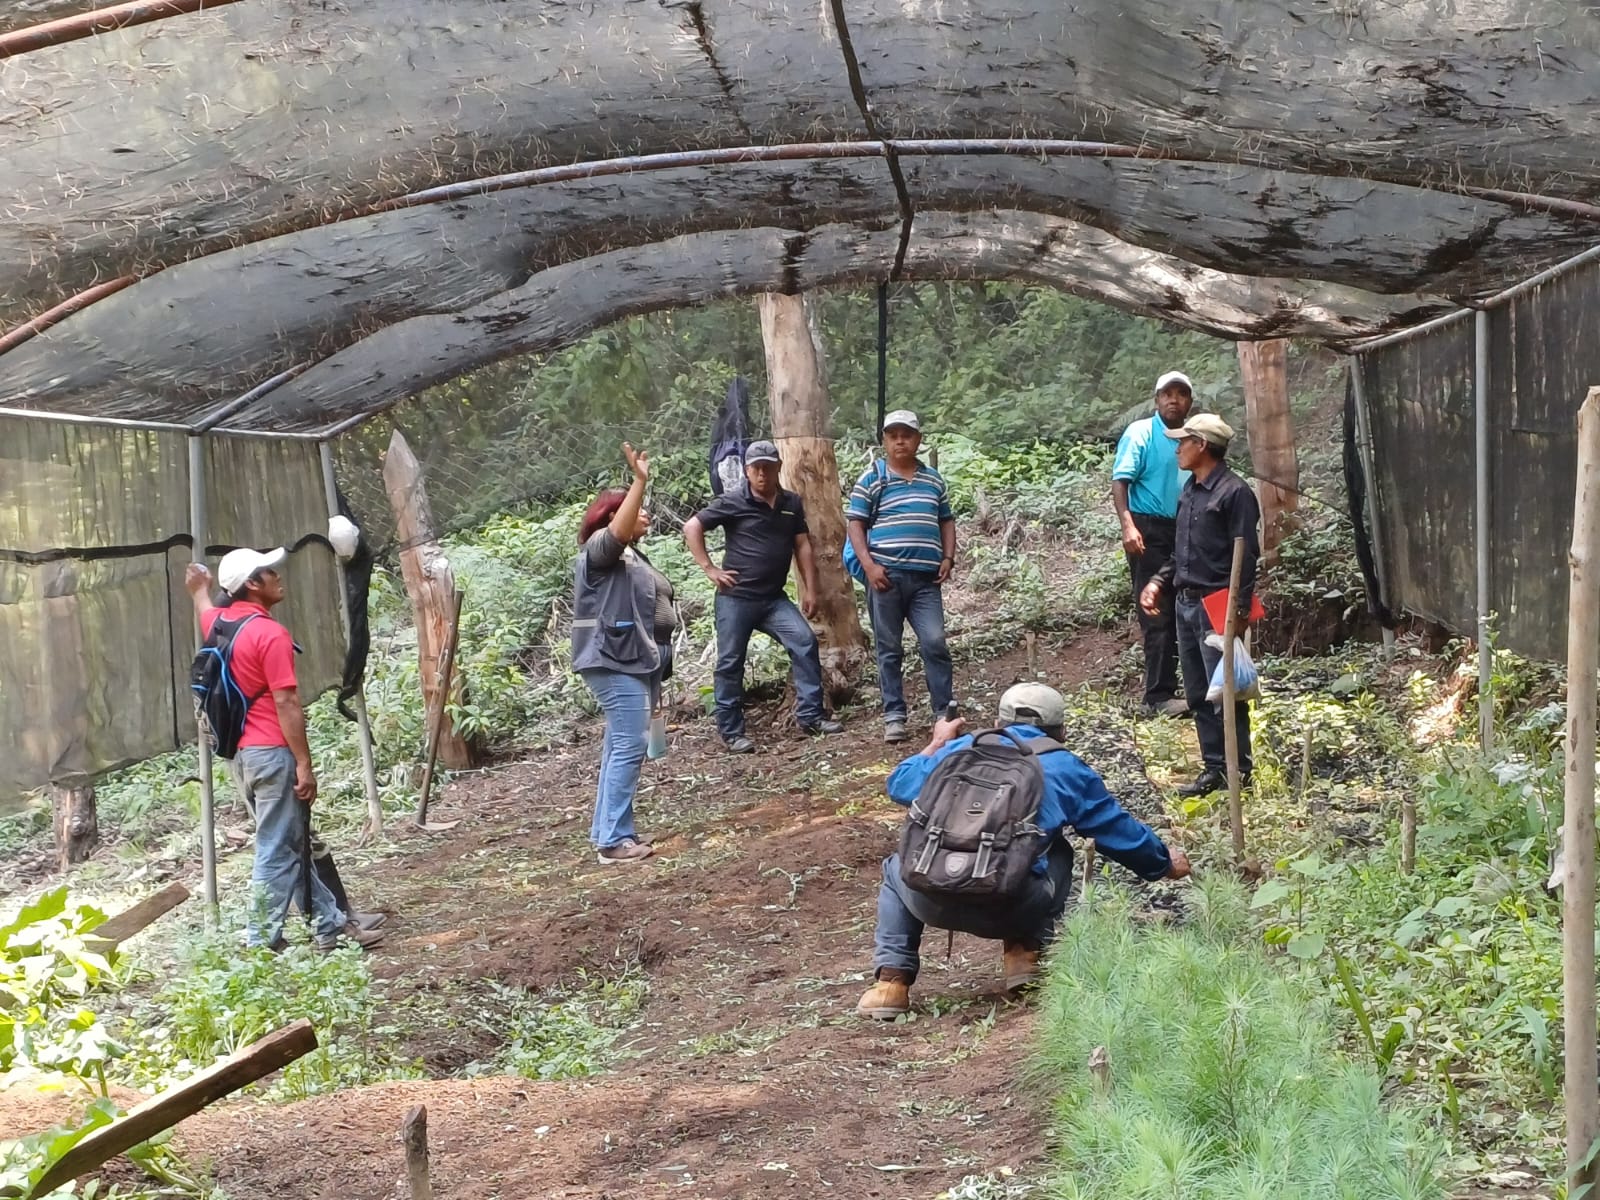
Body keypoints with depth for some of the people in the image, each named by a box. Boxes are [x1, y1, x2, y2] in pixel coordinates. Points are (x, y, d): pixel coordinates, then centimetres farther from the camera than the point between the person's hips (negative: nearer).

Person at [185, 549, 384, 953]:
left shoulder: (221, 622, 9)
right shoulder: (270, 634, -17)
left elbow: (205, 613, 36)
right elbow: (286, 704, -19)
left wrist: (199, 589, 58)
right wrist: (305, 764, -16)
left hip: (242, 753, 10)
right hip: (272, 754, -10)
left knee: (295, 844, 15)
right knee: (277, 852, -3)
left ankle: (330, 924, 23)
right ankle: (261, 942, 0)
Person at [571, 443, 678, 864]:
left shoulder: (632, 554, 24)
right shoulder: (600, 547, -6)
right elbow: (619, 528, -29)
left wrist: (657, 669, 30)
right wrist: (640, 480, -35)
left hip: (636, 661, 10)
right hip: (615, 661, -10)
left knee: (621, 747, 10)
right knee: (628, 747, -14)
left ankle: (609, 830, 14)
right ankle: (613, 839, -13)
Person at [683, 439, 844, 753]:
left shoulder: (792, 503, 8)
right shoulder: (733, 502, -6)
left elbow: (802, 546, 10)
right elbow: (691, 527, -4)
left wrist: (810, 590, 4)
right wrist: (709, 568, -8)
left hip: (774, 598, 4)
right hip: (736, 597, -4)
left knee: (805, 641, -12)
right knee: (730, 663, 0)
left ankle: (810, 715, -4)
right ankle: (731, 732, 11)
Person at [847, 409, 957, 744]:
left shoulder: (934, 479, 13)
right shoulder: (871, 478, 1)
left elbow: (946, 521, 20)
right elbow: (856, 524, 0)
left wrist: (948, 558, 5)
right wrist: (869, 565, -11)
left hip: (926, 577, 2)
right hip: (886, 575, -2)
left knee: (935, 643, -5)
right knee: (889, 649, 4)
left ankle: (945, 713, 4)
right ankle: (894, 716, 11)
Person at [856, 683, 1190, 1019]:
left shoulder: (962, 748, 22)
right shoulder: (1067, 768, 19)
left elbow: (899, 785, 30)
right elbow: (1122, 833, 29)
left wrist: (937, 744, 48)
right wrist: (1166, 864, 49)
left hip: (933, 899, 1)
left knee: (898, 868, 37)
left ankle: (891, 980, 16)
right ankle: (1028, 953, 18)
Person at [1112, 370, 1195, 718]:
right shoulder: (1140, 433, -7)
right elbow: (1120, 481, -14)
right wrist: (1128, 526, -27)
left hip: (1183, 530, 7)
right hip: (1149, 530, -7)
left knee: (1181, 611, 10)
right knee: (1156, 614, -7)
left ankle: (1164, 688, 19)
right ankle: (1159, 696, -4)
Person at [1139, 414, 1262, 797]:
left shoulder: (1234, 492, -12)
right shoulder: (1190, 491, 14)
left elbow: (1246, 556, -15)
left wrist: (1240, 609, -18)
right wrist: (1160, 582, 9)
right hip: (1186, 604, 9)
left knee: (1224, 694, -4)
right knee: (1198, 695, 12)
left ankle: (1237, 770, 5)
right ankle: (1213, 766, 19)